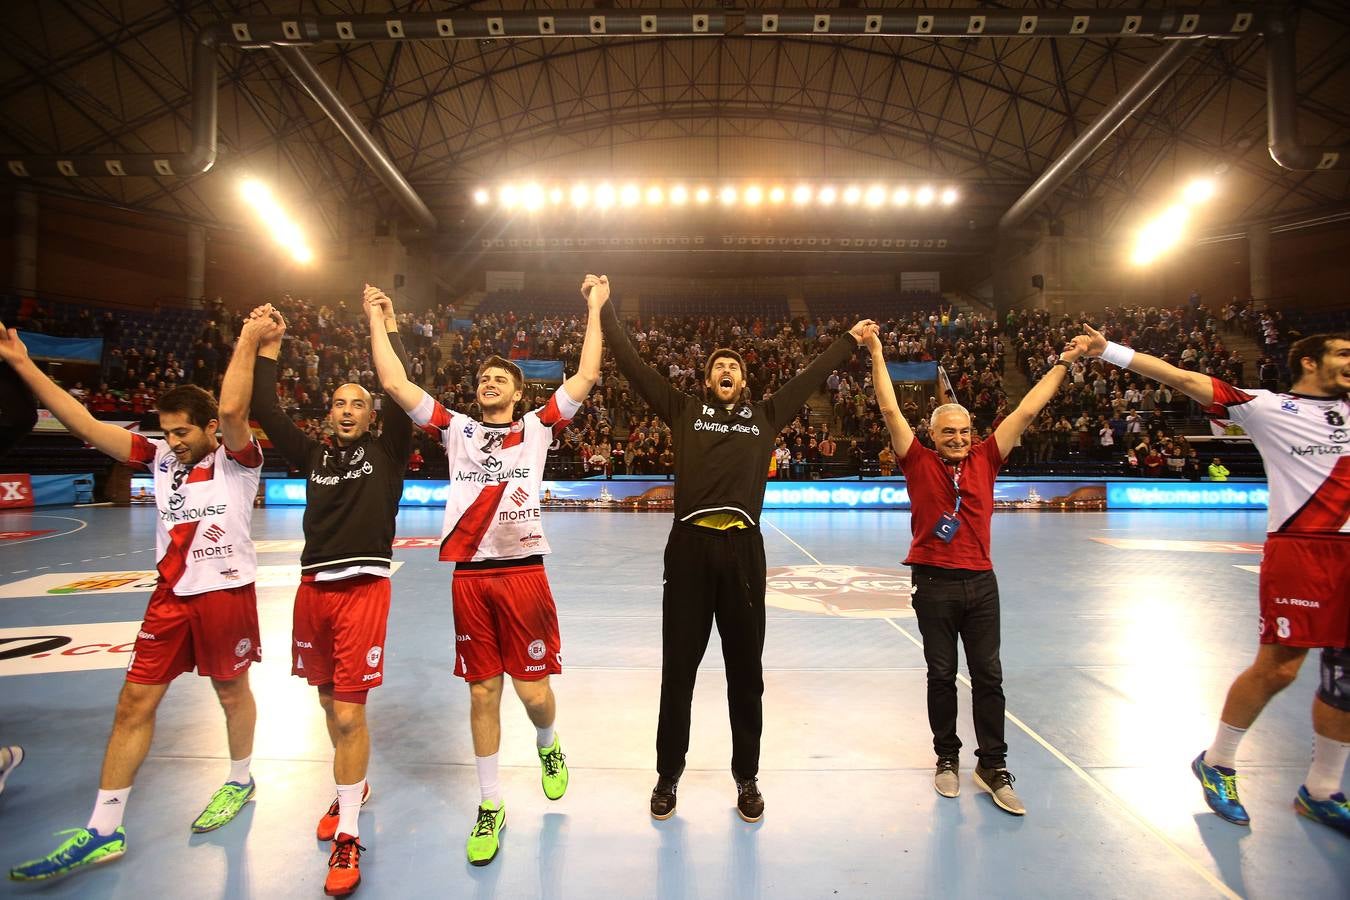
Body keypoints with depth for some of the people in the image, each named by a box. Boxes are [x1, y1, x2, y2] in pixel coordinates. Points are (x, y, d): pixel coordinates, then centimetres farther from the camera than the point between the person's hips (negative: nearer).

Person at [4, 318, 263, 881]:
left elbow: (232, 409, -29)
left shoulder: (237, 461, -10)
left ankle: (241, 782, 35)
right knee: (134, 703, 5)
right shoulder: (162, 458, 5)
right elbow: (86, 425, 1)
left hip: (226, 595, -5)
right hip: (170, 597, 5)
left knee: (232, 692, 11)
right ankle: (103, 832, 15)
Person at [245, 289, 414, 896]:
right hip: (313, 587, 5)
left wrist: (383, 321, -4)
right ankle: (351, 789, 40)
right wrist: (265, 344, 10)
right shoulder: (314, 456, 14)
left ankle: (347, 834, 4)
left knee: (348, 713, -7)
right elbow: (264, 411, 11)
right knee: (330, 702, 17)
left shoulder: (387, 452, 3)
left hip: (363, 588, -5)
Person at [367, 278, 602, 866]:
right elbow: (395, 384, 8)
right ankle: (490, 806, 25)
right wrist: (378, 322, 11)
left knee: (533, 690, 1)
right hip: (469, 575, 2)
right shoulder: (456, 430, 13)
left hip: (524, 571, -2)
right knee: (482, 692, 8)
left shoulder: (536, 429, 7)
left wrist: (594, 310, 0)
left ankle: (548, 745, 37)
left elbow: (585, 379, -1)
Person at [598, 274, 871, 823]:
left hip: (743, 549, 1)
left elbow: (812, 376, 25)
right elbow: (632, 364, 11)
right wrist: (604, 308, 12)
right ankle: (668, 776, 26)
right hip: (689, 548, -1)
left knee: (746, 672, 11)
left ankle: (747, 778, 28)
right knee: (677, 671, 8)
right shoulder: (683, 411, 12)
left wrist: (851, 339, 33)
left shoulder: (765, 416, 16)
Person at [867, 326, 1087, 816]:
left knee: (988, 676, 7)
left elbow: (1026, 412, 8)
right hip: (934, 584, -2)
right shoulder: (919, 463, -1)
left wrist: (1062, 364, 11)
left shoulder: (985, 460, 6)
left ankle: (993, 765, 20)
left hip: (980, 582, 2)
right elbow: (891, 410, -5)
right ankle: (947, 758, 24)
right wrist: (876, 353, -7)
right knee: (941, 675, 9)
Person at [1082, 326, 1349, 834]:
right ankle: (1216, 763, 17)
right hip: (1298, 548, -6)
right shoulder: (1267, 407, 0)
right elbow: (1184, 379, -7)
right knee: (1278, 668, -5)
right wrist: (1109, 351, -12)